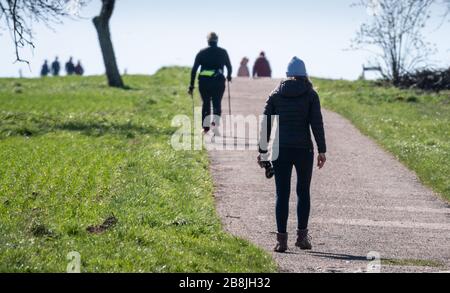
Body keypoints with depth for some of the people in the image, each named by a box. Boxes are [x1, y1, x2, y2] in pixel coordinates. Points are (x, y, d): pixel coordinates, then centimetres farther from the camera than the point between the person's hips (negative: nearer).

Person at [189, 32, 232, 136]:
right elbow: (229, 67, 8)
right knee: (217, 103, 3)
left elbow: (194, 69, 2)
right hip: (218, 81, -1)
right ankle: (215, 122, -21)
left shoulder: (202, 53, 5)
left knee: (206, 103, 14)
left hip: (204, 82, 1)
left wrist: (191, 85, 5)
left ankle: (205, 126, 9)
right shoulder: (223, 52, 4)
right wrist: (229, 76, 30)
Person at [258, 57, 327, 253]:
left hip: (280, 150, 1)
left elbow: (265, 124, 3)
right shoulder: (310, 95, 0)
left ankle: (282, 239, -2)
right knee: (303, 192, 13)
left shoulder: (275, 95, 5)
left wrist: (263, 151, 8)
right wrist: (322, 151, -2)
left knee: (282, 194, 3)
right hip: (304, 150, -1)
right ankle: (302, 235, 10)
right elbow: (317, 124, -5)